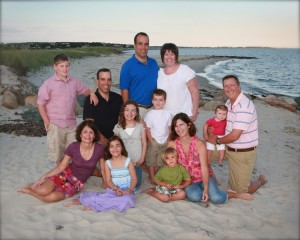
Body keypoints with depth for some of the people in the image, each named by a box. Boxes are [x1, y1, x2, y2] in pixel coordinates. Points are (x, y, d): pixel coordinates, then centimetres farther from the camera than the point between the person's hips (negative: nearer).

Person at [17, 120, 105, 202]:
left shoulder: (99, 149, -15)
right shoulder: (73, 147, -14)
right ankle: (32, 186, 12)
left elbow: (103, 169, 0)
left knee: (52, 197, -25)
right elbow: (61, 167, -7)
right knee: (43, 191, -26)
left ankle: (29, 191, 6)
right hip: (66, 174, 0)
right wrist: (44, 176, -16)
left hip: (77, 183, 0)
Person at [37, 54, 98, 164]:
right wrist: (47, 123, -9)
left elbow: (85, 90, 21)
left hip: (71, 124, 4)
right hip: (55, 125, -4)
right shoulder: (49, 84, -9)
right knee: (58, 154, 8)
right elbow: (40, 103, -6)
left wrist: (92, 93, -3)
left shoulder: (74, 82, 3)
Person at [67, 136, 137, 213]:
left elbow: (134, 179, 0)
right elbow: (108, 180, 1)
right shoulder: (107, 163, 6)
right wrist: (116, 189, -19)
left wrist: (129, 189, -19)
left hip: (126, 191, -1)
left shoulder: (128, 161, 1)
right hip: (113, 190, 1)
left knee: (127, 200, -36)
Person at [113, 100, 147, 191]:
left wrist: (142, 159, -5)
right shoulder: (118, 127, -2)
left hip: (137, 162, 0)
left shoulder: (140, 126, -4)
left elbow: (144, 143, 0)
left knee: (136, 186, 6)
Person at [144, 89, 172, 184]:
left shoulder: (167, 114, 0)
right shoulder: (149, 114, -7)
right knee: (151, 162, 5)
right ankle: (152, 179, 17)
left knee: (159, 162, 12)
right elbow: (147, 129, -6)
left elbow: (169, 128, 5)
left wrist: (169, 141, 1)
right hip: (153, 142, -2)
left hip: (164, 143, 3)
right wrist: (152, 141, -10)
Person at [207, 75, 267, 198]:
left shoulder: (244, 106, -26)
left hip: (243, 153, -7)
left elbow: (234, 136, -26)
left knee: (241, 191, 7)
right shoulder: (229, 103, 3)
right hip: (230, 149, 7)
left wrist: (217, 140, -10)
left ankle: (260, 180, 29)